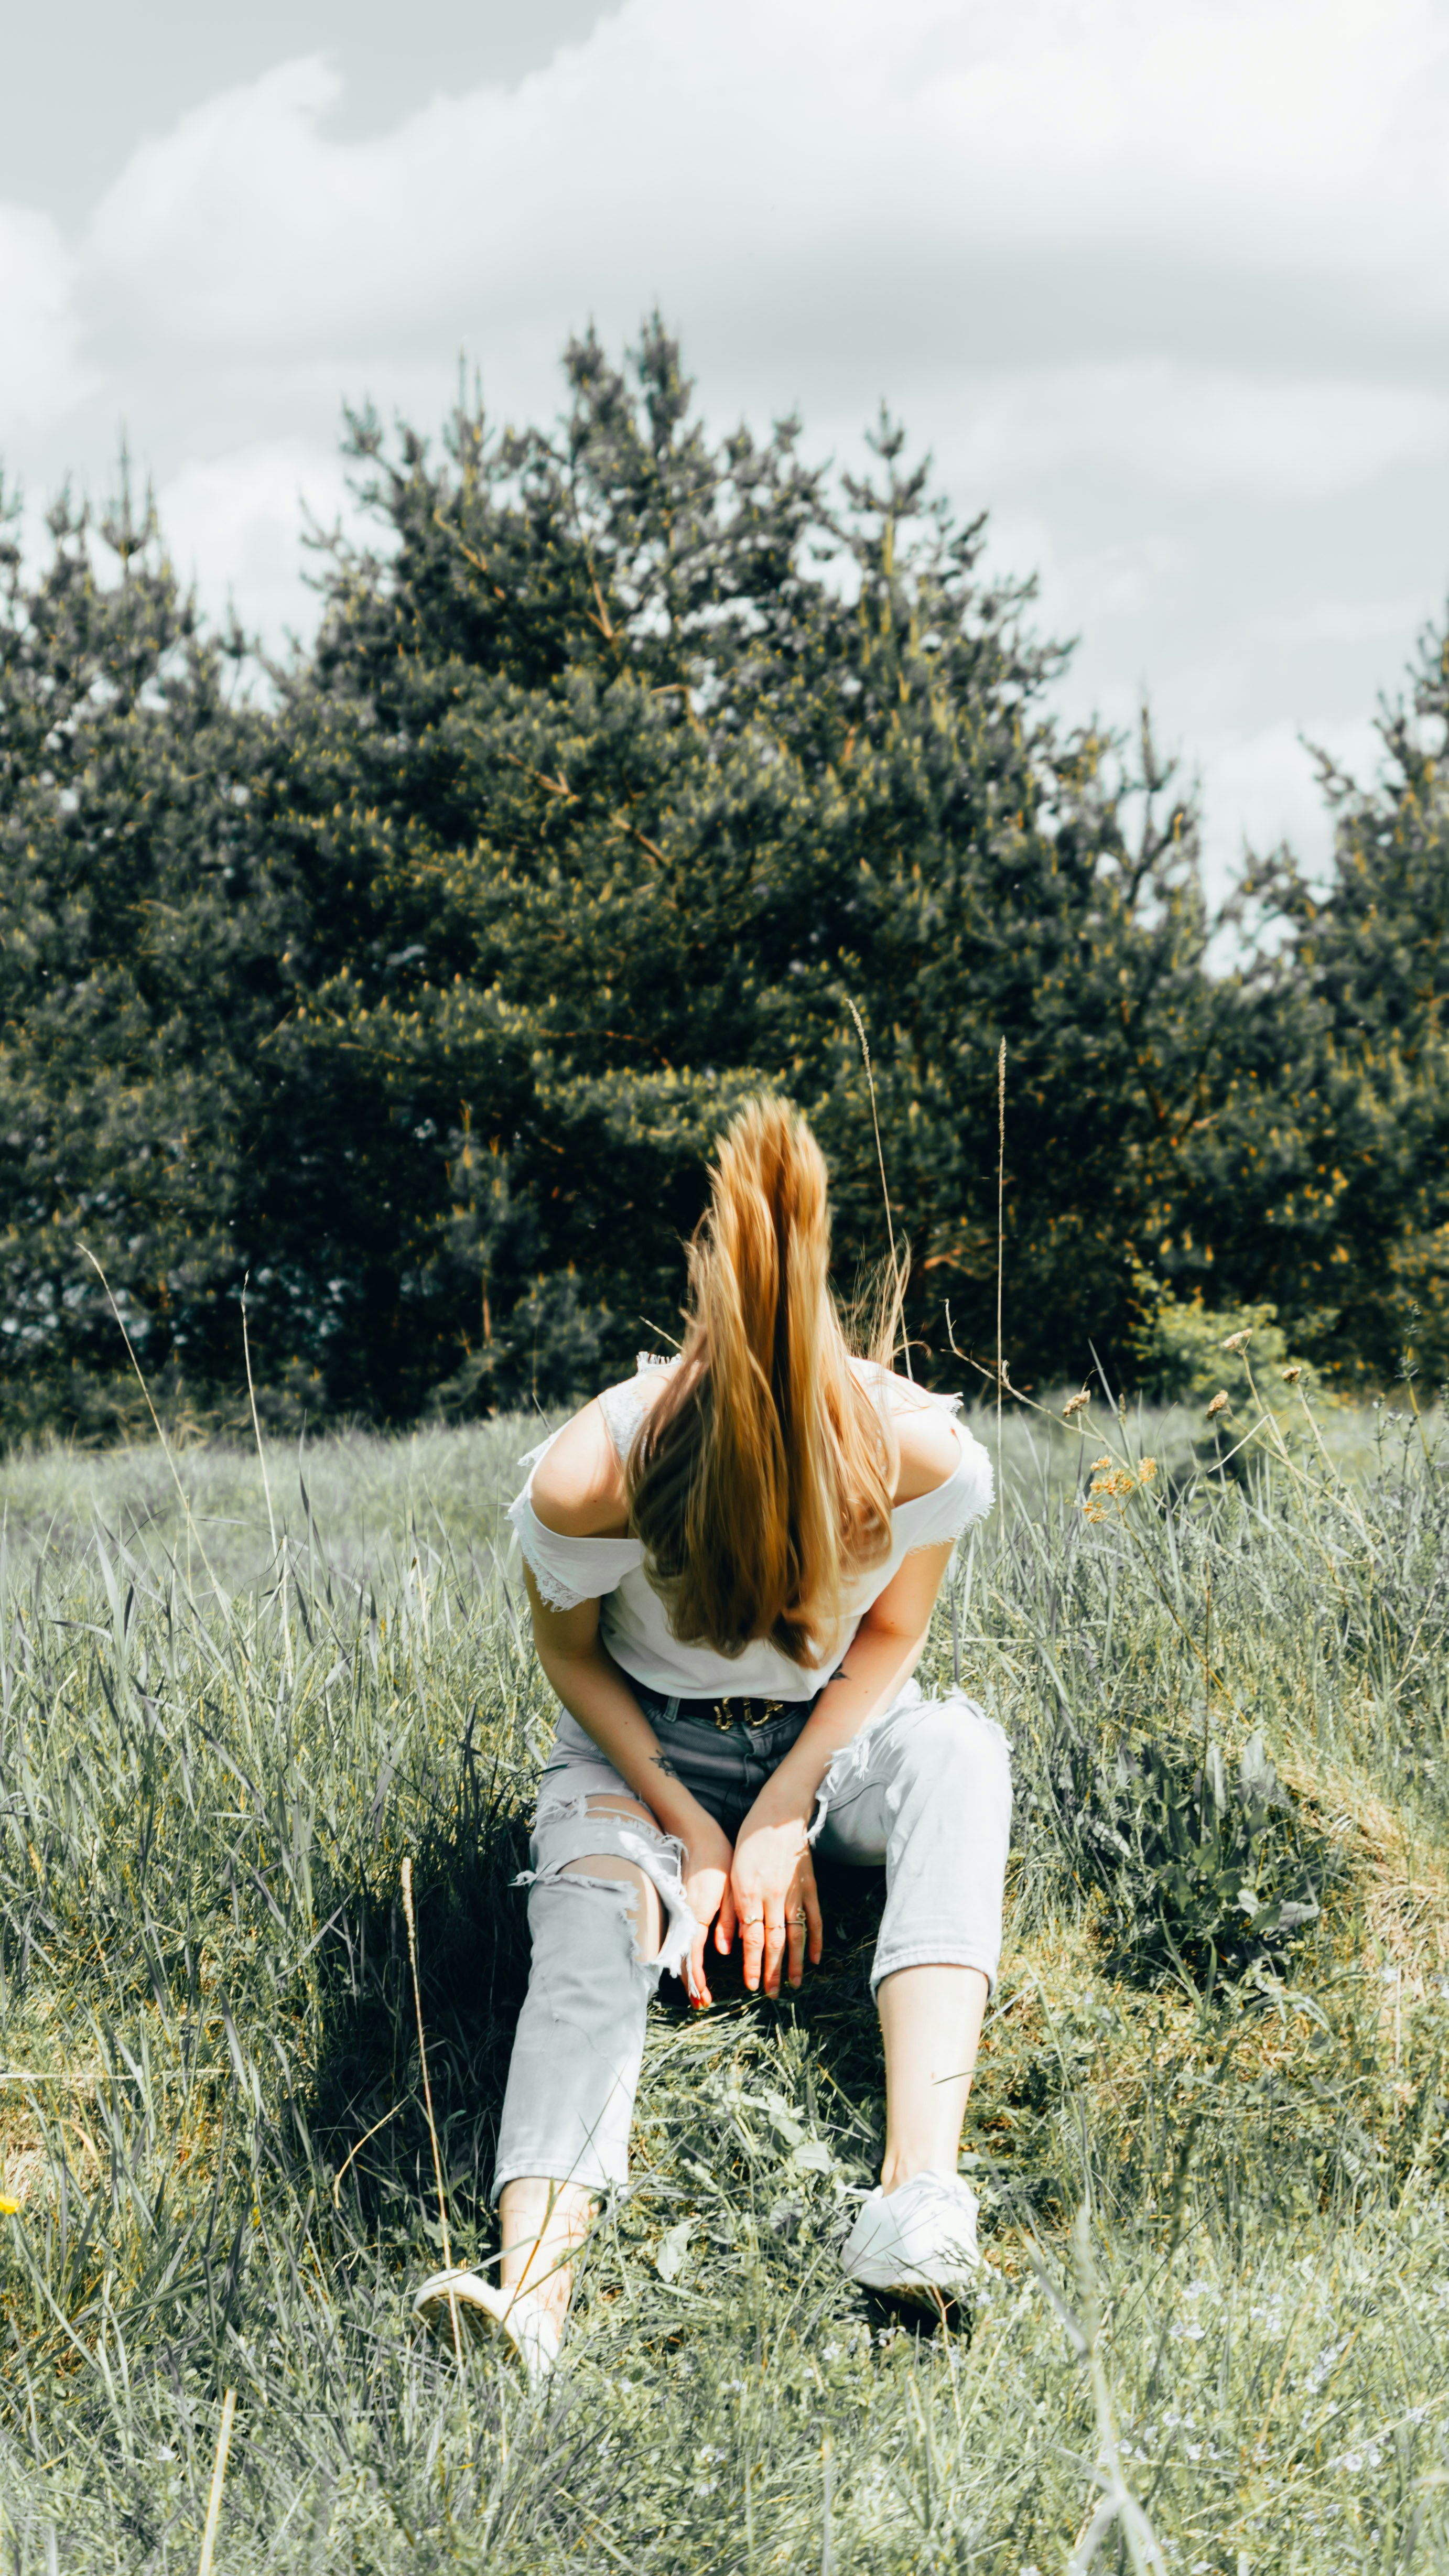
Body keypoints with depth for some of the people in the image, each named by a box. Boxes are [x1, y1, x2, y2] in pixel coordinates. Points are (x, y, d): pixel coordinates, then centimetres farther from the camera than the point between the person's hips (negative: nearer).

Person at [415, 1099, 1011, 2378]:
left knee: (959, 1750, -32)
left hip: (833, 1735, 1)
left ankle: (922, 2181, -45)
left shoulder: (924, 1455, -30)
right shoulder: (583, 1484, -32)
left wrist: (786, 1812, -17)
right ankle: (533, 2288, -50)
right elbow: (569, 1651, -10)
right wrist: (689, 1826, -17)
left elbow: (889, 1636, -9)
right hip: (646, 1743, -1)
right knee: (588, 1928, -30)